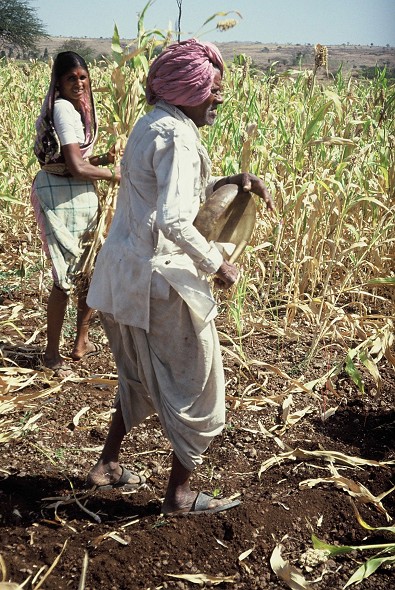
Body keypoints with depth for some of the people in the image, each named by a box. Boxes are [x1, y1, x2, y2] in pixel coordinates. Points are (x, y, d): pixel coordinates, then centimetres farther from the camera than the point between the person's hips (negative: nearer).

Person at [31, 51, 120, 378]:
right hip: (61, 196, -10)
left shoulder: (75, 108, 14)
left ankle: (82, 343, 29)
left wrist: (100, 159, 1)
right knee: (66, 277, -3)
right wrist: (113, 174, -7)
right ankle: (52, 352, 11)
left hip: (79, 196, 10)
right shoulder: (64, 109, -17)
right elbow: (76, 168, -21)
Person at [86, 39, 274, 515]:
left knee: (141, 376, 26)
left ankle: (107, 465, 35)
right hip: (159, 277, -10)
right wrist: (216, 265, -17)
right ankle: (180, 494, 19)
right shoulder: (176, 136, -19)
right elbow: (173, 221, -28)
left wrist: (232, 181, 9)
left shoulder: (153, 125, 12)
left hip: (125, 270, 10)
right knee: (194, 383, 6)